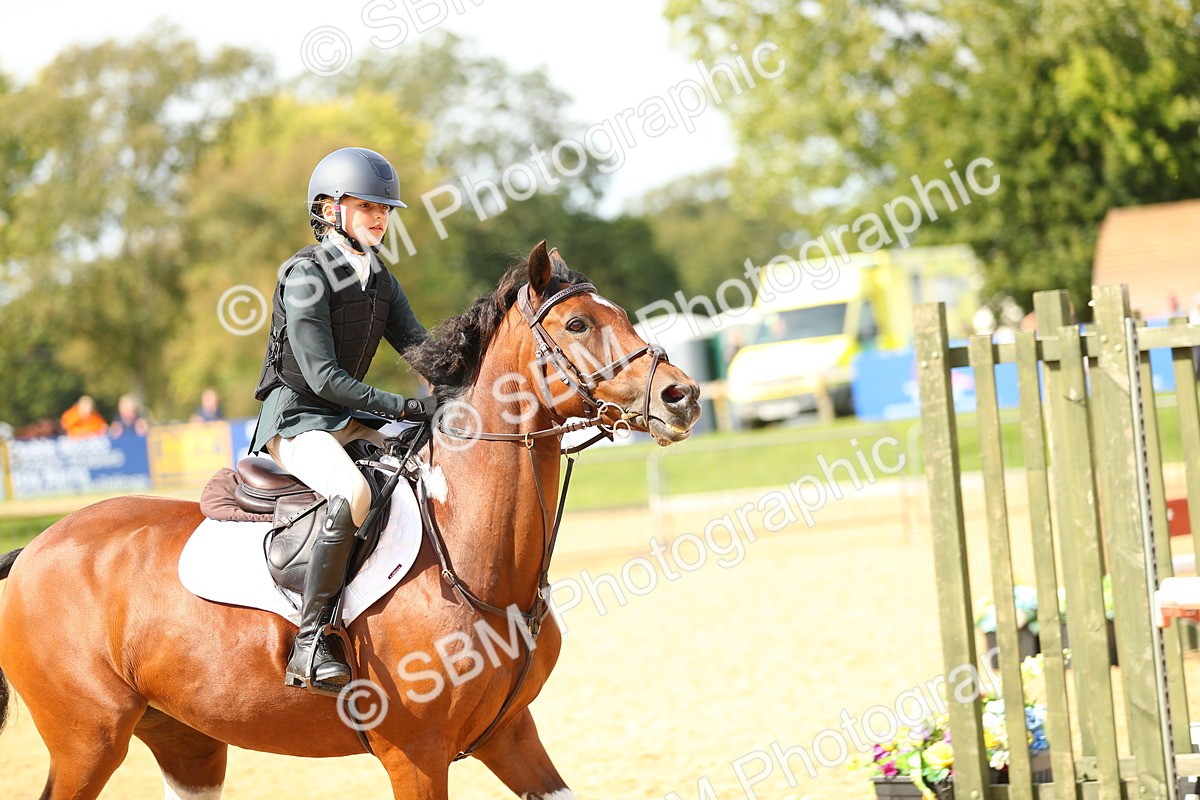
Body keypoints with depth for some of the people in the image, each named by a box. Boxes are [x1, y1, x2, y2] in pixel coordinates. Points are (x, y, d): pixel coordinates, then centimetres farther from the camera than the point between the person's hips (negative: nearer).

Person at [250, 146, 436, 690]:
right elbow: (324, 376, -20)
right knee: (351, 493, -36)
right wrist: (404, 407, -25)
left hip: (349, 417, 9)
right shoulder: (306, 277, -14)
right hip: (296, 416, -9)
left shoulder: (379, 278, 11)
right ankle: (309, 642, -34)